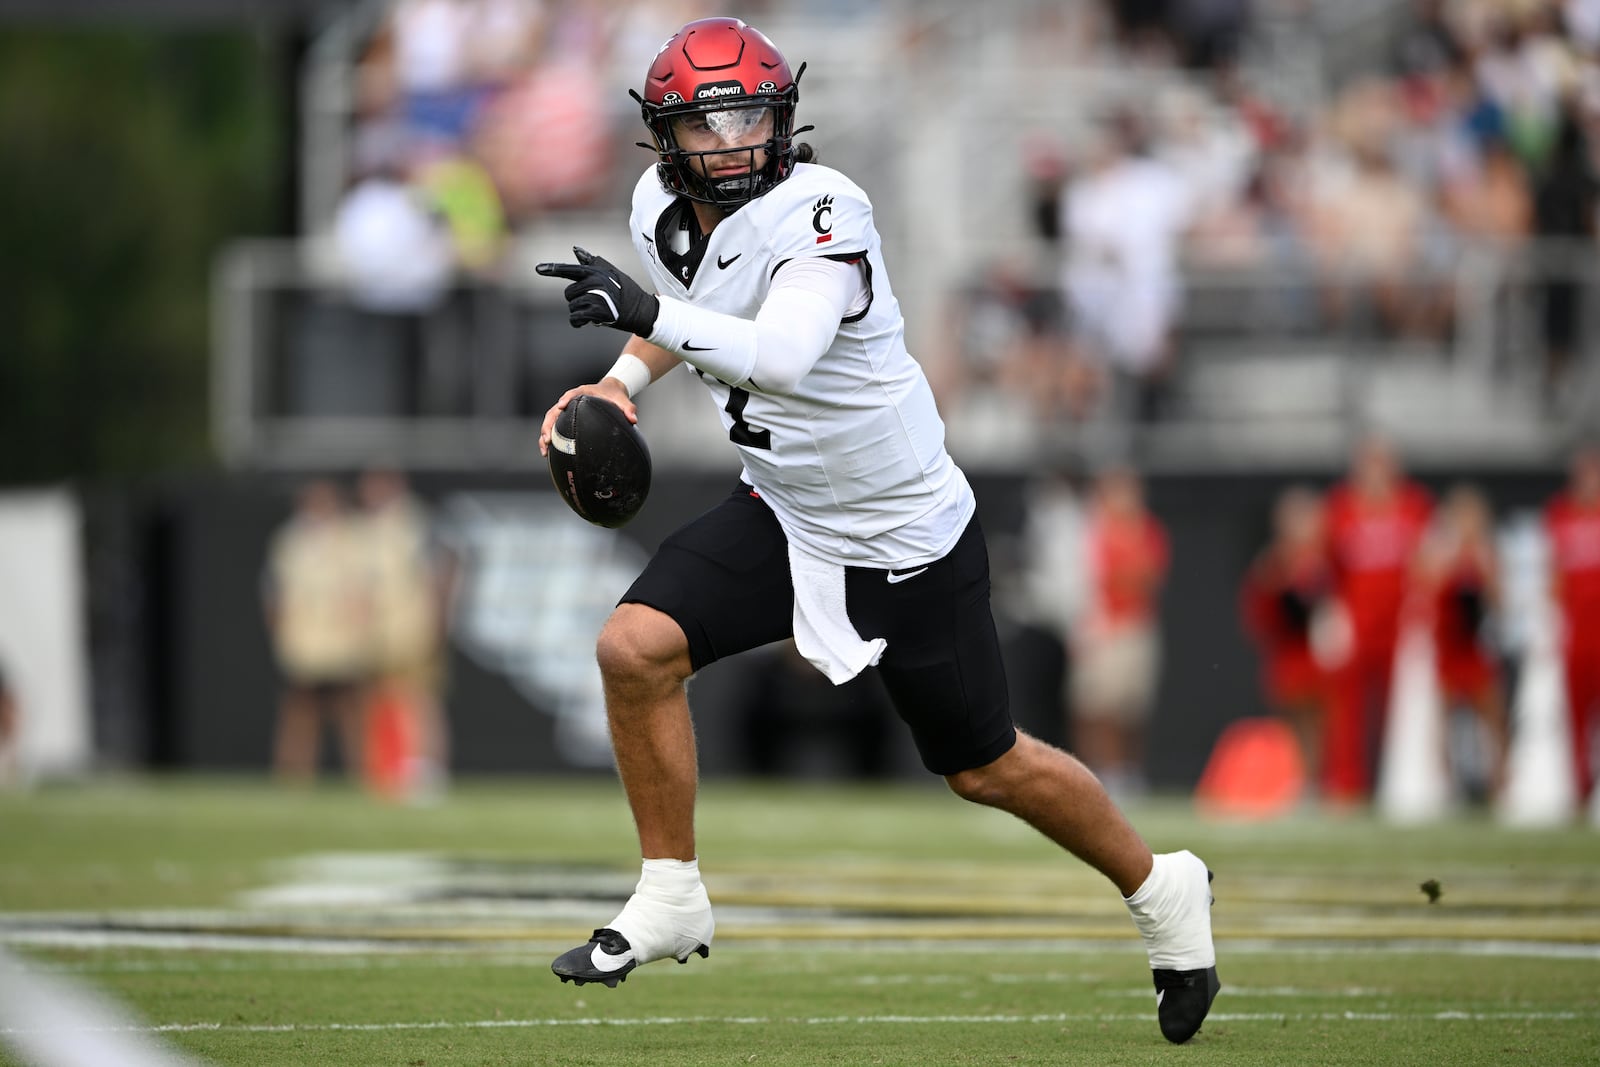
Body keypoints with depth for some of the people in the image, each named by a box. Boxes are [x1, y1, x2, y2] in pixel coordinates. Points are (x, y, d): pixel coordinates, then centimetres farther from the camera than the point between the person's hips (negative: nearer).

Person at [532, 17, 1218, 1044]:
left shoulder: (821, 211, -28)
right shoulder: (662, 208, -5)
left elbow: (781, 355, -44)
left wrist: (651, 314, -52)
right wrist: (625, 380, 3)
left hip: (907, 535, -6)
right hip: (781, 514, 6)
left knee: (986, 767, 6)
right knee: (636, 649, -14)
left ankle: (1162, 887, 32)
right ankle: (671, 901, 2)